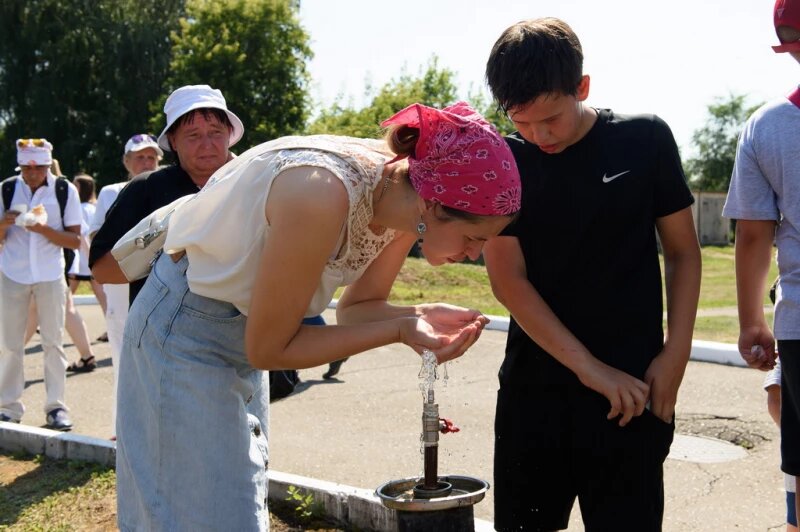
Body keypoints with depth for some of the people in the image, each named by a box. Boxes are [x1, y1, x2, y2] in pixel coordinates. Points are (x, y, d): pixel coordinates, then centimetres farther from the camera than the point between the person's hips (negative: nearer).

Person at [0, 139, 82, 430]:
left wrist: (44, 229, -22)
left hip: (50, 275, -1)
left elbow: (75, 240, -6)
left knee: (53, 342, 1)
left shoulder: (65, 190, -5)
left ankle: (56, 406, 7)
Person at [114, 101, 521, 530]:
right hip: (184, 330, -8)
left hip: (245, 326, 8)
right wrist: (400, 330, -26)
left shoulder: (405, 194, -12)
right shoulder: (323, 194, -36)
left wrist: (420, 316, -18)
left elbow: (356, 307, 2)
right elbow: (268, 348, -25)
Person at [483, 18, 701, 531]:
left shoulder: (645, 139, -1)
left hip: (632, 388, -1)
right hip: (533, 387, 1)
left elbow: (683, 251, 6)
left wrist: (675, 354, -5)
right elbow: (508, 278, -6)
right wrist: (589, 368, -13)